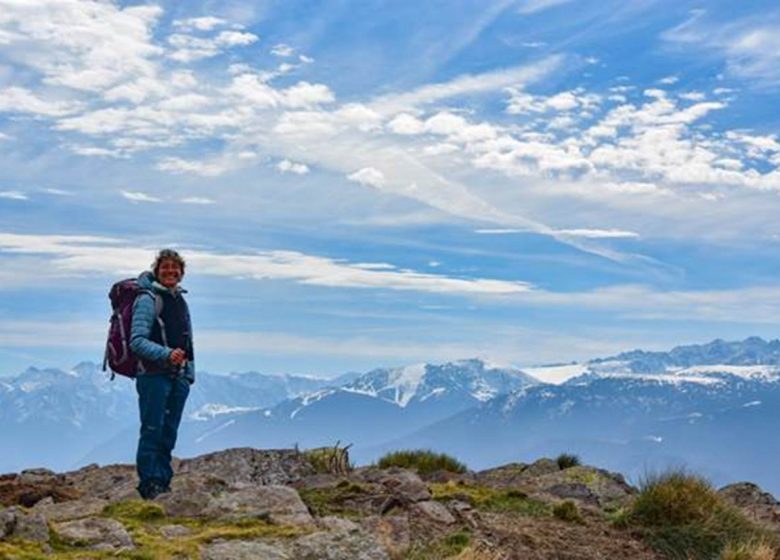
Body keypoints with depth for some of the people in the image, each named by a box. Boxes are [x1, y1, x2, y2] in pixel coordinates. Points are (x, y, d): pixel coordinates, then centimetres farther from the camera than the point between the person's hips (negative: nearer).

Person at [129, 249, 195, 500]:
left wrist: (189, 373, 18)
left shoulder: (180, 299, 16)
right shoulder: (148, 299, -8)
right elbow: (137, 341, -15)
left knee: (169, 433, 11)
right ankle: (149, 485, 0)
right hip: (153, 375, -7)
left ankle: (163, 483, 18)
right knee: (152, 431, -6)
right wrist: (166, 354, -28)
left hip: (178, 377, 7)